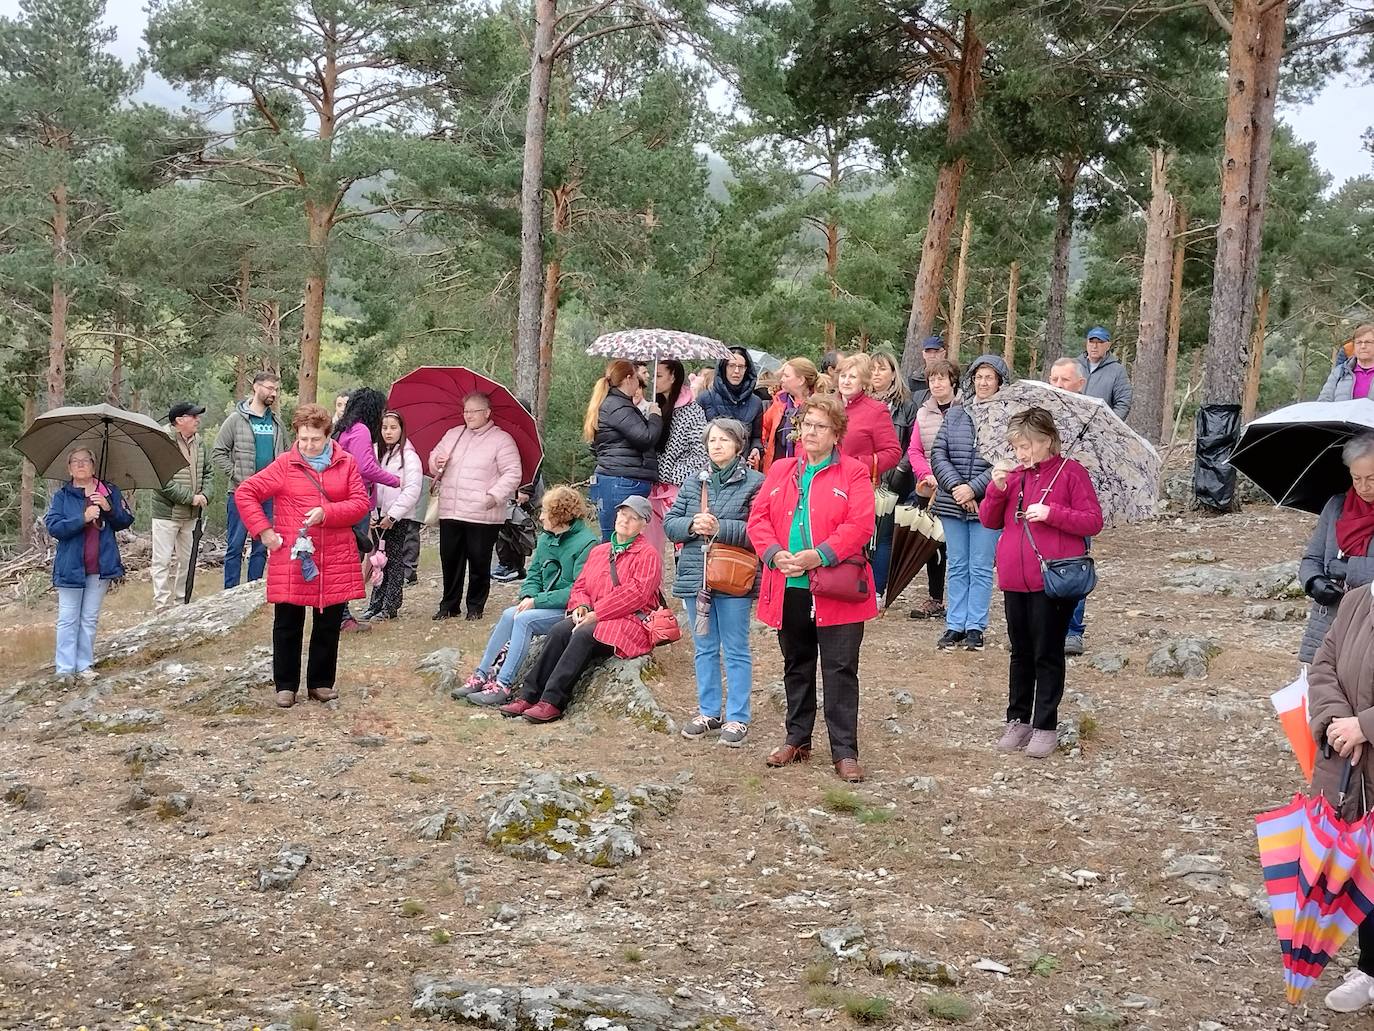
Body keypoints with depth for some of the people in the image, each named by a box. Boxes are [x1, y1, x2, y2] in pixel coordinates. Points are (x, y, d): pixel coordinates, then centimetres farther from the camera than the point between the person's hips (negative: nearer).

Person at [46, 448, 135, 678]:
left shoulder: (110, 492, 7)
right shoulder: (62, 496, 0)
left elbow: (126, 521, 5)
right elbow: (53, 527, -10)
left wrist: (109, 509, -14)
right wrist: (83, 519, -22)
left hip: (101, 566, 2)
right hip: (71, 567, -2)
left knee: (90, 619, 9)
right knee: (68, 619, -1)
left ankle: (84, 665, 14)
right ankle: (64, 668, 1)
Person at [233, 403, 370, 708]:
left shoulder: (346, 463, 3)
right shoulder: (284, 465, -1)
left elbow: (361, 502, -2)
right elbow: (245, 492, 1)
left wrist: (326, 513, -16)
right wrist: (263, 530, -7)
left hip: (335, 561, 2)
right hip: (291, 558, -2)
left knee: (329, 625, 9)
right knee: (288, 625, 4)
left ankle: (321, 683, 21)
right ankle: (286, 686, 15)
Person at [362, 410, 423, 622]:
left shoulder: (409, 456, -7)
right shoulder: (376, 453, 10)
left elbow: (412, 490, -12)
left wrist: (392, 516, -13)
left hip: (398, 519, -5)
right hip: (379, 517, 5)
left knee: (394, 560, 1)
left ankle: (390, 607, 6)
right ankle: (376, 604, 12)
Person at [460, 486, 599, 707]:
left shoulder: (587, 543, -14)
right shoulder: (545, 539, 13)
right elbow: (534, 575, 19)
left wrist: (537, 601, -19)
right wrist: (528, 597, -4)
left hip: (570, 610, -7)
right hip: (546, 605, 7)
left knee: (524, 619, -26)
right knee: (509, 615, -17)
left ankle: (503, 685, -25)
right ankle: (481, 676, -15)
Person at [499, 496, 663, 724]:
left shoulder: (648, 555, -1)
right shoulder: (599, 551, 22)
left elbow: (636, 593, -14)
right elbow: (580, 585, 20)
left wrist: (596, 614, -17)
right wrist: (581, 606, -5)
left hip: (629, 621, -6)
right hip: (592, 618, 6)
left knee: (583, 635, -33)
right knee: (559, 630, -24)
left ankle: (552, 702, -38)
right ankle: (529, 696, -28)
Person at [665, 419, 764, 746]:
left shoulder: (755, 483, -6)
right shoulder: (694, 483, 11)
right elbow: (670, 523, 8)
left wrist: (719, 528, -20)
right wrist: (692, 525, -12)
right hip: (695, 575, 5)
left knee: (735, 651, 2)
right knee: (704, 649, 14)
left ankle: (737, 718, 8)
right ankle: (709, 712, 24)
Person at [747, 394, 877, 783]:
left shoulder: (853, 473, -2)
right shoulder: (781, 470, 12)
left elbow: (860, 525, -12)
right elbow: (758, 518, 5)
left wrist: (820, 555, -21)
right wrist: (775, 554, -12)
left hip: (835, 590, -4)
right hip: (788, 588, 4)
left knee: (840, 669, -3)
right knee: (796, 665, 16)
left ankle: (844, 751, 2)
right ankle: (797, 739, 28)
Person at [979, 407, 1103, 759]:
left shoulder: (1070, 473, -5)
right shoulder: (1014, 476, 11)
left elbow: (1093, 521, -8)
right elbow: (989, 521, 10)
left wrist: (1052, 513, -19)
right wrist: (996, 489, -7)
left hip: (1053, 581, -5)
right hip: (1015, 581, 5)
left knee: (1047, 655, 1)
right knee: (1021, 652, 13)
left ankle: (1045, 726, 8)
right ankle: (1018, 720, 22)